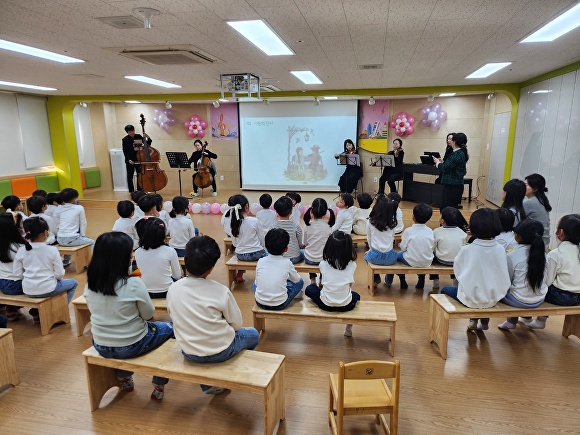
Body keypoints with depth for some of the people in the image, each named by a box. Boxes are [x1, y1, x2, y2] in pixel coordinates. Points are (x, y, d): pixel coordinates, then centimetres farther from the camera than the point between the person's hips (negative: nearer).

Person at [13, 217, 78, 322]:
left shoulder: (21, 250, -3)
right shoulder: (52, 250, -14)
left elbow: (18, 274, 0)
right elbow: (60, 274, -11)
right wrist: (55, 277, 11)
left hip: (28, 291, 5)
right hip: (47, 289, -5)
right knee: (73, 283, 22)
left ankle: (37, 311, 24)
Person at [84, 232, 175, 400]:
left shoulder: (90, 283, -9)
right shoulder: (134, 284, -25)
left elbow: (95, 311, 7)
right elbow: (149, 315, -11)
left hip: (101, 346, 6)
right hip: (131, 346, -5)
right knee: (171, 328, 18)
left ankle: (124, 379, 40)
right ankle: (158, 387, 24)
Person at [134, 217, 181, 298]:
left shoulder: (137, 252, -7)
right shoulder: (170, 251, -17)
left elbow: (142, 272, 7)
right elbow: (177, 276, -6)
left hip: (146, 293, 4)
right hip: (165, 293, -3)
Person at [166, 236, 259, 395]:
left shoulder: (173, 289, -10)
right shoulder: (221, 291, -20)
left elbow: (175, 316, 5)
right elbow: (236, 324, -9)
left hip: (189, 352, 4)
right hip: (220, 351, -3)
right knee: (253, 334, 24)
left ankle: (208, 384, 26)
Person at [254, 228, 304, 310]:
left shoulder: (260, 261, -5)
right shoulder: (287, 263, -10)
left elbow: (257, 283, 7)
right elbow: (296, 280, 7)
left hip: (260, 303, 3)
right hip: (279, 305, -3)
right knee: (300, 282, 18)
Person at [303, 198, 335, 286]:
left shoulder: (307, 226, -14)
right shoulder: (328, 227, -14)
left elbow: (305, 244, -1)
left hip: (309, 260, 0)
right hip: (323, 260, 0)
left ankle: (312, 279, 32)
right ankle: (322, 280, 30)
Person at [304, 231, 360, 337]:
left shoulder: (323, 264, -11)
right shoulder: (352, 265, -11)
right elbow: (351, 284, 3)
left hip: (325, 305, 1)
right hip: (346, 306, -1)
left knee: (309, 288, 24)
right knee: (356, 295, 33)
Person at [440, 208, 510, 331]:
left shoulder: (466, 250, -18)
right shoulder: (500, 249, -10)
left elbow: (458, 272, -7)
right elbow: (504, 276, -2)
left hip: (470, 298, -4)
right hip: (493, 298, 4)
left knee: (445, 290, 24)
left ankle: (473, 319, 15)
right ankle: (484, 321, 29)